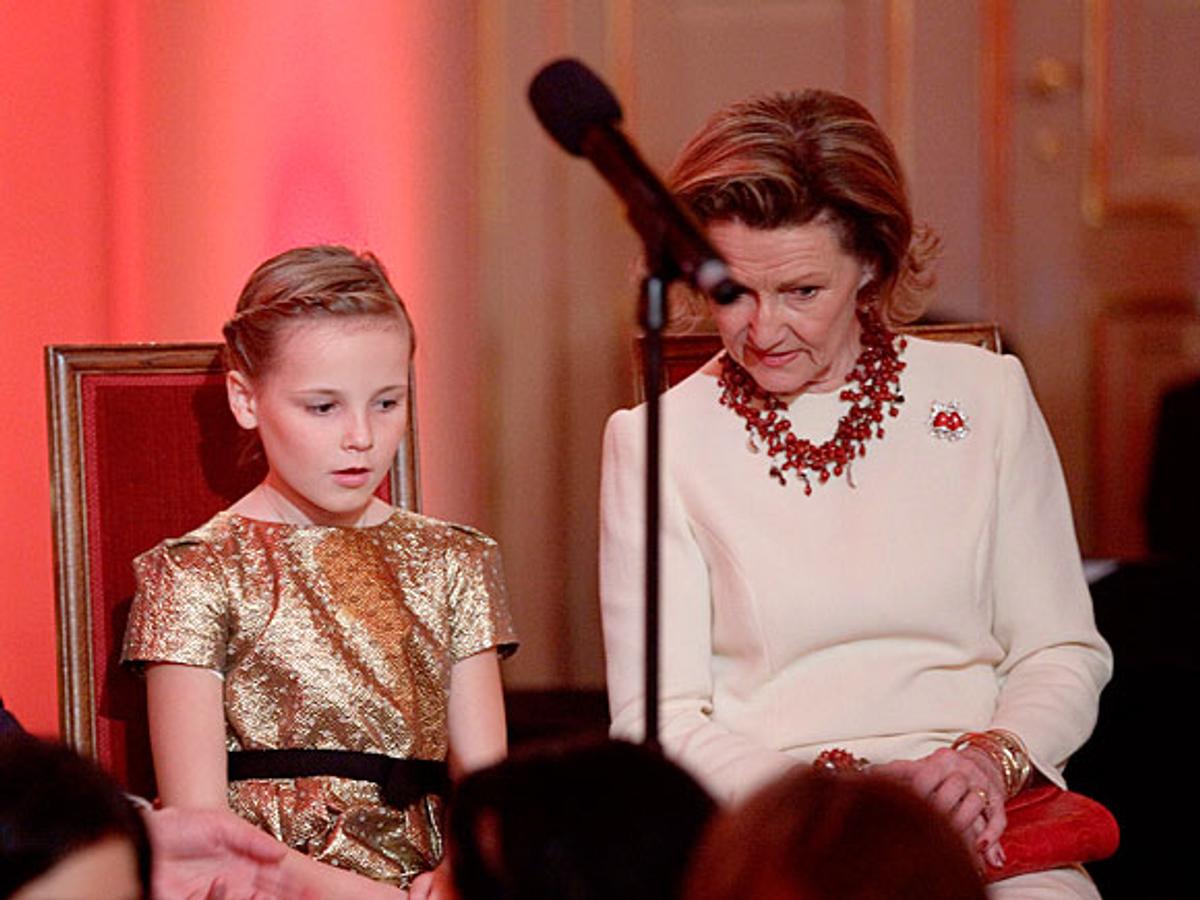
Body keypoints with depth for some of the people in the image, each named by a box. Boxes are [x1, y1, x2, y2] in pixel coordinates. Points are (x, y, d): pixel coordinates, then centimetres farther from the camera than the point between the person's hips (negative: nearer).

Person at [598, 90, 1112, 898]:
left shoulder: (985, 399, 11)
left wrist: (993, 757, -9)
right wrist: (829, 792, -13)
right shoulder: (655, 444, 6)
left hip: (981, 822, 1)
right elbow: (659, 720, 2)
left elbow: (1062, 653, 12)